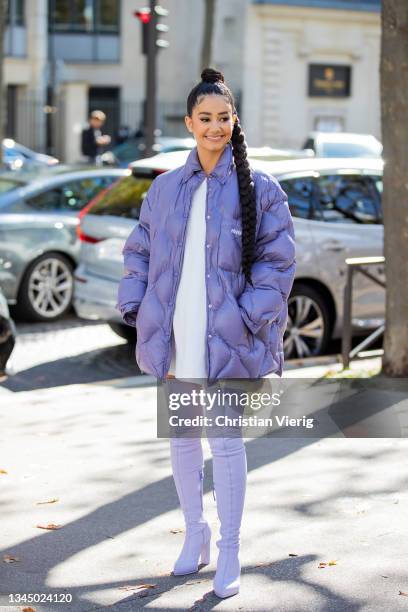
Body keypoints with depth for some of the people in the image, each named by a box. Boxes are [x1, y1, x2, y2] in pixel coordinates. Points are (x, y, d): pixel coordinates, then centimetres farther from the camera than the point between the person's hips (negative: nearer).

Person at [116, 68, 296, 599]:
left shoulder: (259, 190, -2)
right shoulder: (165, 188, 8)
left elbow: (277, 262, -3)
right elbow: (139, 252, 13)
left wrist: (249, 320, -12)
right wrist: (137, 310, 1)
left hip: (225, 338, -4)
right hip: (173, 339, 4)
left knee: (226, 440, 0)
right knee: (181, 437, 13)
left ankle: (229, 551, 12)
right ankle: (195, 532, 31)